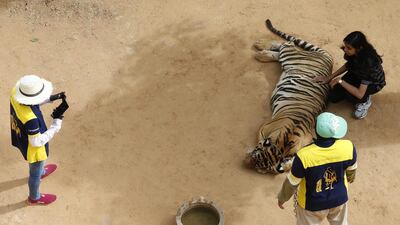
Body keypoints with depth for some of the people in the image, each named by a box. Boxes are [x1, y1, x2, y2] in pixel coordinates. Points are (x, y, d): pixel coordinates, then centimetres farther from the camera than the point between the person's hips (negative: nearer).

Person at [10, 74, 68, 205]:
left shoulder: (15, 93, -24)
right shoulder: (30, 119, -46)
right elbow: (37, 142, -31)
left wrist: (51, 98, -10)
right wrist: (57, 122, -31)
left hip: (21, 139, 7)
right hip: (32, 148, -7)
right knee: (35, 173, 24)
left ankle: (41, 172, 73)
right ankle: (34, 198, 53)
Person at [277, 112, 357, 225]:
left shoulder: (304, 156, -36)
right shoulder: (347, 147, -27)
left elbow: (292, 182, -19)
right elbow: (351, 169, -4)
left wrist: (282, 197, 2)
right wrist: (350, 178, 20)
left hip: (312, 203, -2)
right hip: (339, 199, 2)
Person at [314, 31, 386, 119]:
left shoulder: (368, 62, -42)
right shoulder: (354, 54, -23)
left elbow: (360, 94, -43)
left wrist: (340, 80, -36)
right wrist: (329, 78, -3)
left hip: (373, 82, -6)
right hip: (356, 75, 6)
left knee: (347, 93, -33)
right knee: (333, 97, -7)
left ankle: (365, 101, -2)